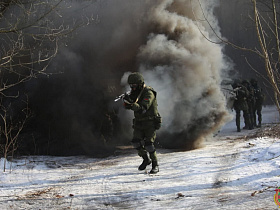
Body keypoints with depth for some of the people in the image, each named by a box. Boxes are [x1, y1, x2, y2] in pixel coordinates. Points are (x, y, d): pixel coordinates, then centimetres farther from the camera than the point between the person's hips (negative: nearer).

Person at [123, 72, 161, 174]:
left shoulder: (148, 93, -17)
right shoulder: (135, 93, 8)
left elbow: (143, 108, -28)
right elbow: (127, 106, 3)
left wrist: (132, 105, -42)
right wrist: (127, 100, -19)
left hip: (150, 122, -7)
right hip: (139, 122, 7)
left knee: (148, 144, -15)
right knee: (136, 142, -8)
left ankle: (155, 165, -1)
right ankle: (146, 159, 14)